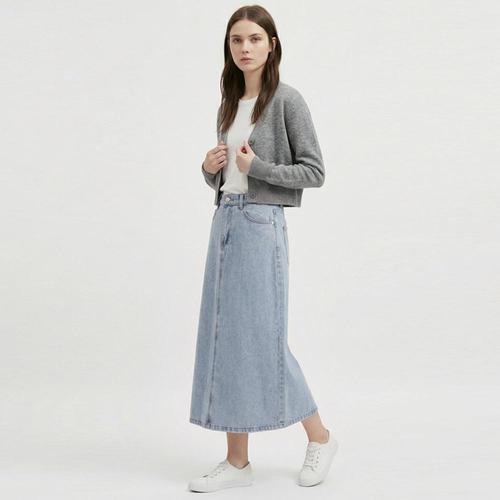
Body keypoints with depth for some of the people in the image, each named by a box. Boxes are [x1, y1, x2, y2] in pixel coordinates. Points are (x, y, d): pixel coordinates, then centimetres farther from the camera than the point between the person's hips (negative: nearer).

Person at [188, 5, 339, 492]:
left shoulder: (287, 100, -5)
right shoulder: (229, 104, 15)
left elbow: (314, 171, -7)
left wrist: (257, 167, -14)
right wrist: (210, 167, 0)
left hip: (261, 225, -7)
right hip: (224, 222, 7)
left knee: (261, 337, -3)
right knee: (225, 336, 6)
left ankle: (320, 437, 19)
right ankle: (237, 460, 14)